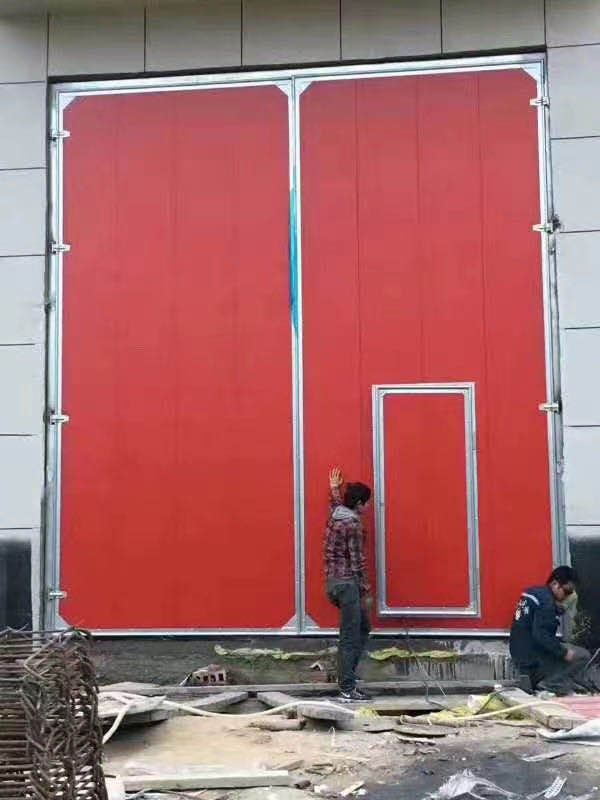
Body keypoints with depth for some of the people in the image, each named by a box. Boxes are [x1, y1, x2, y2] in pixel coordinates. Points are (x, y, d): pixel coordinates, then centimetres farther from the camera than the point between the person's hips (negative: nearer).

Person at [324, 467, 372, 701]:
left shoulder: (335, 517, 10)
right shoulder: (353, 525, -15)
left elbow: (337, 505, 37)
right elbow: (357, 561, -15)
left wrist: (334, 489, 53)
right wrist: (365, 591, -10)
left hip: (334, 580, 10)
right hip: (347, 583, -10)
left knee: (363, 628, 19)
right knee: (350, 637, -4)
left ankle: (347, 674, 21)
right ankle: (347, 688, -1)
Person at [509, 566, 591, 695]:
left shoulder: (535, 592, 12)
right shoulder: (546, 600, -17)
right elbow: (540, 635, -26)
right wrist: (563, 652, -22)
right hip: (532, 659, -10)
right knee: (583, 655, -7)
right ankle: (545, 686, -7)